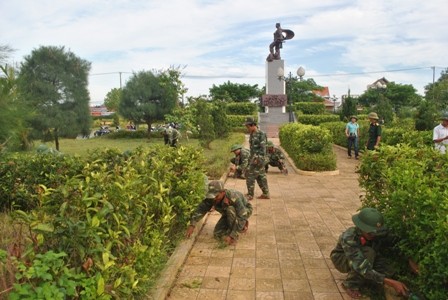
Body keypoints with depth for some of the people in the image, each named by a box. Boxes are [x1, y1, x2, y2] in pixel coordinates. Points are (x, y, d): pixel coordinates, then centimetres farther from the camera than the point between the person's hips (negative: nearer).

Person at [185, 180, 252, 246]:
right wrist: (192, 225, -35)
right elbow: (200, 209, -22)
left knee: (230, 209, -38)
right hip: (229, 214, 6)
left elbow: (242, 217, -41)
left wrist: (232, 236, -44)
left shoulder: (234, 198, -40)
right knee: (217, 235, -9)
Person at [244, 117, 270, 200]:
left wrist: (258, 158, -21)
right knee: (261, 176, 12)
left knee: (251, 176, -6)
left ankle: (250, 195, 4)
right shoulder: (252, 134, 11)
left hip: (258, 158, -9)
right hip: (253, 158, 9)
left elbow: (263, 148, -18)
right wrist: (251, 157, 18)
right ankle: (266, 194, 20)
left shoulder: (261, 134, -15)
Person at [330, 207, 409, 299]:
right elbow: (362, 268, -45)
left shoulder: (379, 233, -25)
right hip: (342, 260, -5)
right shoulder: (348, 238, -39)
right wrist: (391, 283, -50)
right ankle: (351, 284, -12)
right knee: (368, 253, -34)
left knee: (384, 272, -23)